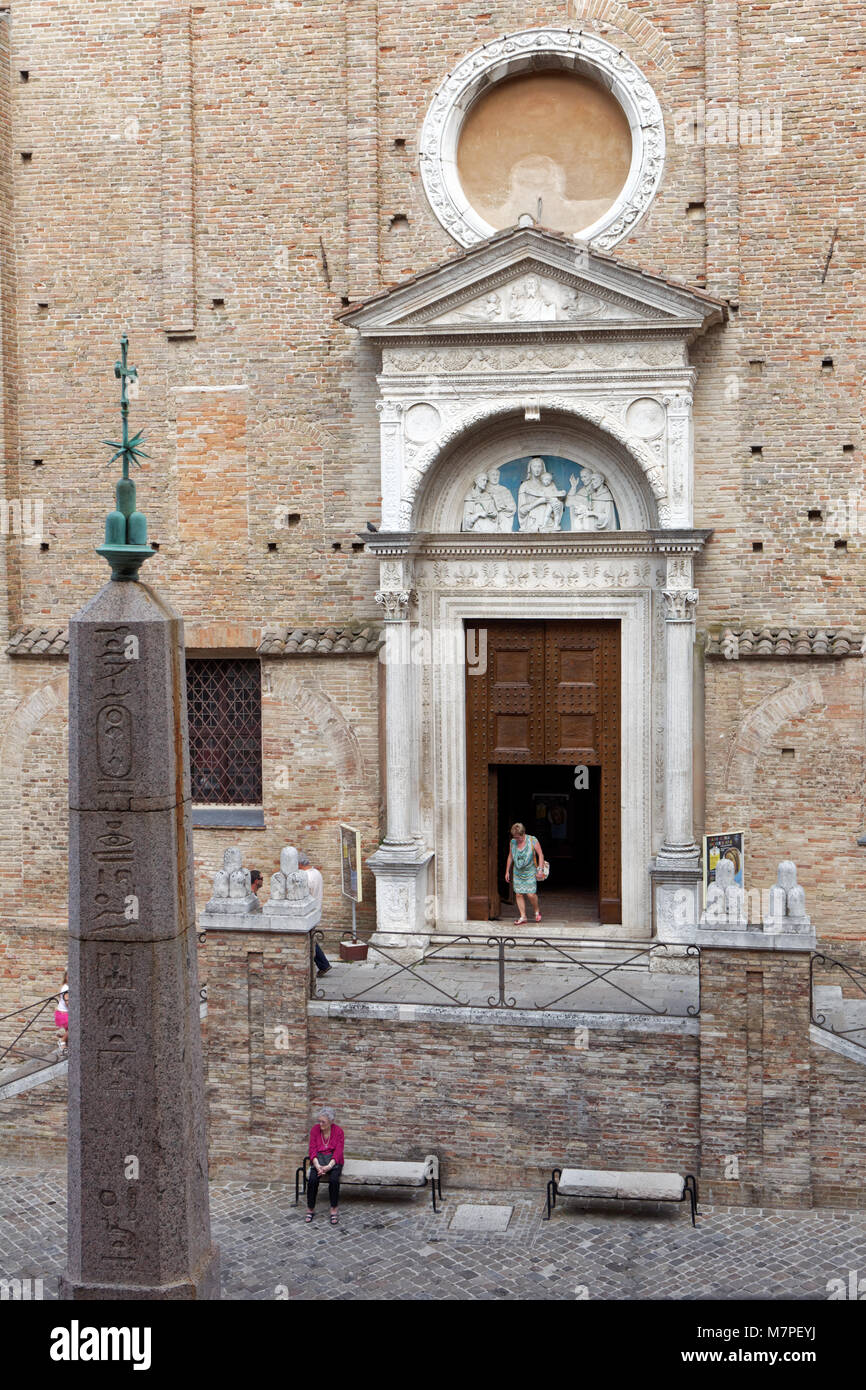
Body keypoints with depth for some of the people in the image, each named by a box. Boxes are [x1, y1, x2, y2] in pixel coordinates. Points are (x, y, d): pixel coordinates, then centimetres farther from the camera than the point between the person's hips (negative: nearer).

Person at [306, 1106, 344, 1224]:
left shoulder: (338, 1131, -7)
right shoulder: (315, 1129, -3)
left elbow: (338, 1152, -12)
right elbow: (312, 1150, -6)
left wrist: (328, 1166, -27)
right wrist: (317, 1166, -22)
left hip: (333, 1160, -1)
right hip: (318, 1159, 2)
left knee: (334, 1179, -32)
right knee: (312, 1179, -29)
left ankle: (334, 1210, -19)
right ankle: (310, 1209, -13)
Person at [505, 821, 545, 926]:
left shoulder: (532, 840, -9)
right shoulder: (512, 842, 1)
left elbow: (540, 855, -4)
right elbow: (510, 857, 13)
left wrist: (540, 869, -11)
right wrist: (507, 871, 14)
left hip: (530, 872, -4)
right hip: (518, 873, 4)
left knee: (531, 894, -9)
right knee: (519, 894, -1)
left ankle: (536, 911, 17)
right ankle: (523, 916, 8)